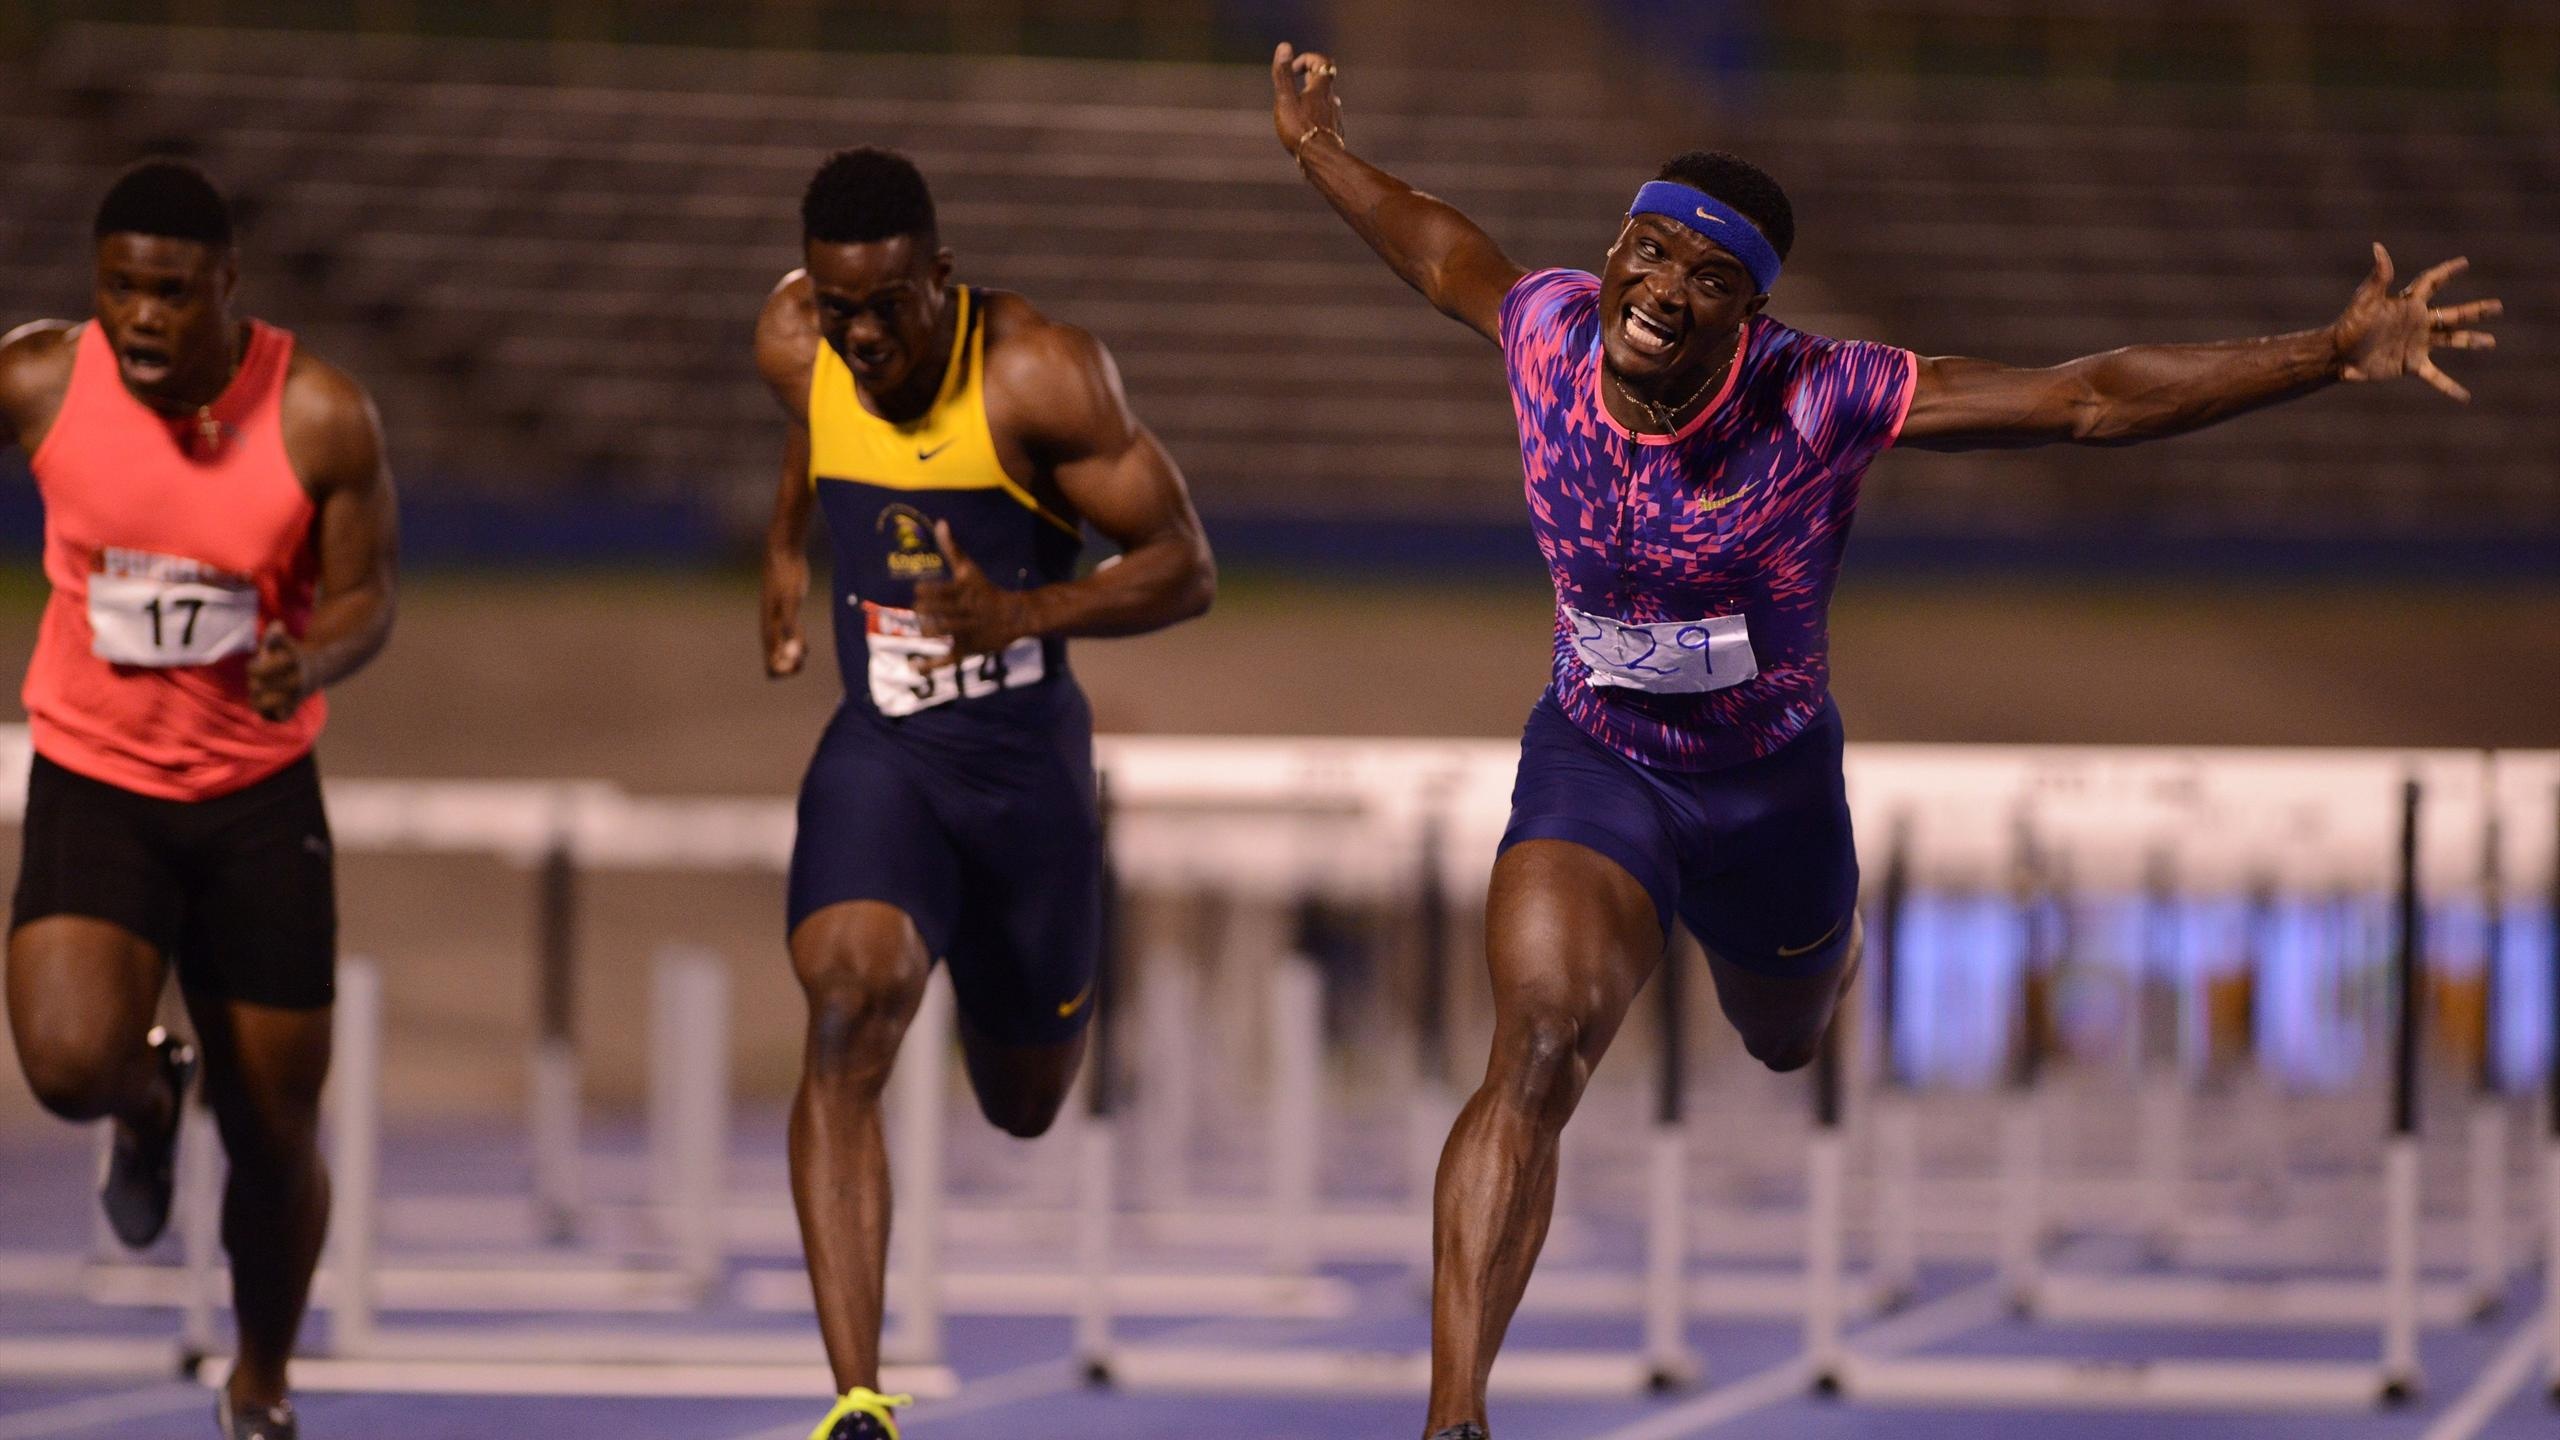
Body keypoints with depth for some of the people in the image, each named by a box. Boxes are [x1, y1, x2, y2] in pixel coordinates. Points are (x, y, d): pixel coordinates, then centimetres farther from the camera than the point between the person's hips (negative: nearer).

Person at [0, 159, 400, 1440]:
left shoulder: (319, 418, -14)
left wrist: (311, 663, -27)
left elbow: (366, 597, -6)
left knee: (277, 1133, 7)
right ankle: (149, 1102, 15)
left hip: (257, 794, 0)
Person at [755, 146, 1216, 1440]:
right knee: (847, 1012, -27)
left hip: (1025, 752, -1)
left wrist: (1024, 613, -29)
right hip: (877, 751, 1)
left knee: (1025, 1103, 16)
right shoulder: (797, 345, -5)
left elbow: (1186, 570, -15)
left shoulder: (1039, 374, -18)